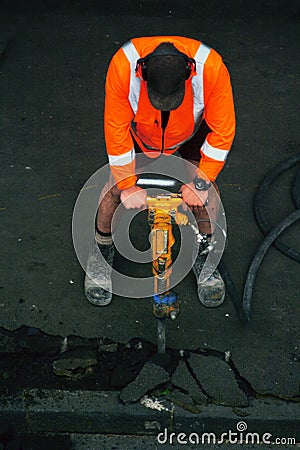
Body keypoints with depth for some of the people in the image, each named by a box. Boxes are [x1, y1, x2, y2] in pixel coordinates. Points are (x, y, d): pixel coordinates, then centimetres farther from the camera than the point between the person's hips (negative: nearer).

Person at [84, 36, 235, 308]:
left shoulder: (212, 67, -39)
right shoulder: (123, 65, -39)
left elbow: (223, 130, -24)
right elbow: (116, 129, -27)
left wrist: (201, 183, -22)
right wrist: (129, 185, -21)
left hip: (191, 134, 0)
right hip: (138, 131, 0)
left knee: (205, 189, -15)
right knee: (116, 186, -11)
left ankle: (205, 255, 13)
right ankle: (102, 252, 17)